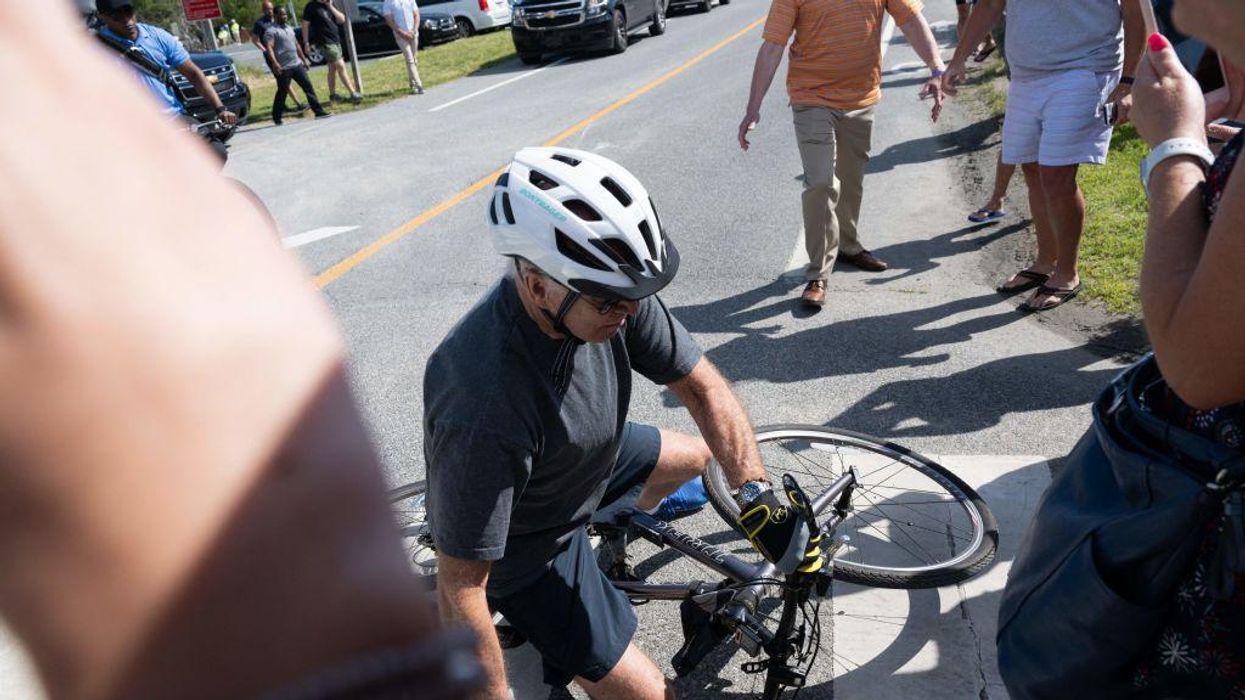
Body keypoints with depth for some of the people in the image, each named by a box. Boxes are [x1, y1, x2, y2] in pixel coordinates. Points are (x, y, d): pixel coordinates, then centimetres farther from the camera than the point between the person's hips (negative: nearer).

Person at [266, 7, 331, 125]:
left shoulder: (290, 28, 17)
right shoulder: (272, 31, -8)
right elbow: (269, 48, -18)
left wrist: (304, 60, 21)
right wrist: (275, 64, -30)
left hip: (297, 64, 7)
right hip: (284, 68, -7)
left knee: (308, 86, 0)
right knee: (282, 92, 1)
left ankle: (319, 111, 0)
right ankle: (276, 117, 14)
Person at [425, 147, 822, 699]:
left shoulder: (607, 292, -24)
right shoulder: (485, 409, -44)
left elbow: (701, 386, -13)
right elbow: (460, 591, -33)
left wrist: (756, 496, -23)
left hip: (588, 459, 6)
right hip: (530, 549, -6)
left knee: (696, 456, 23)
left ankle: (640, 517, 51)